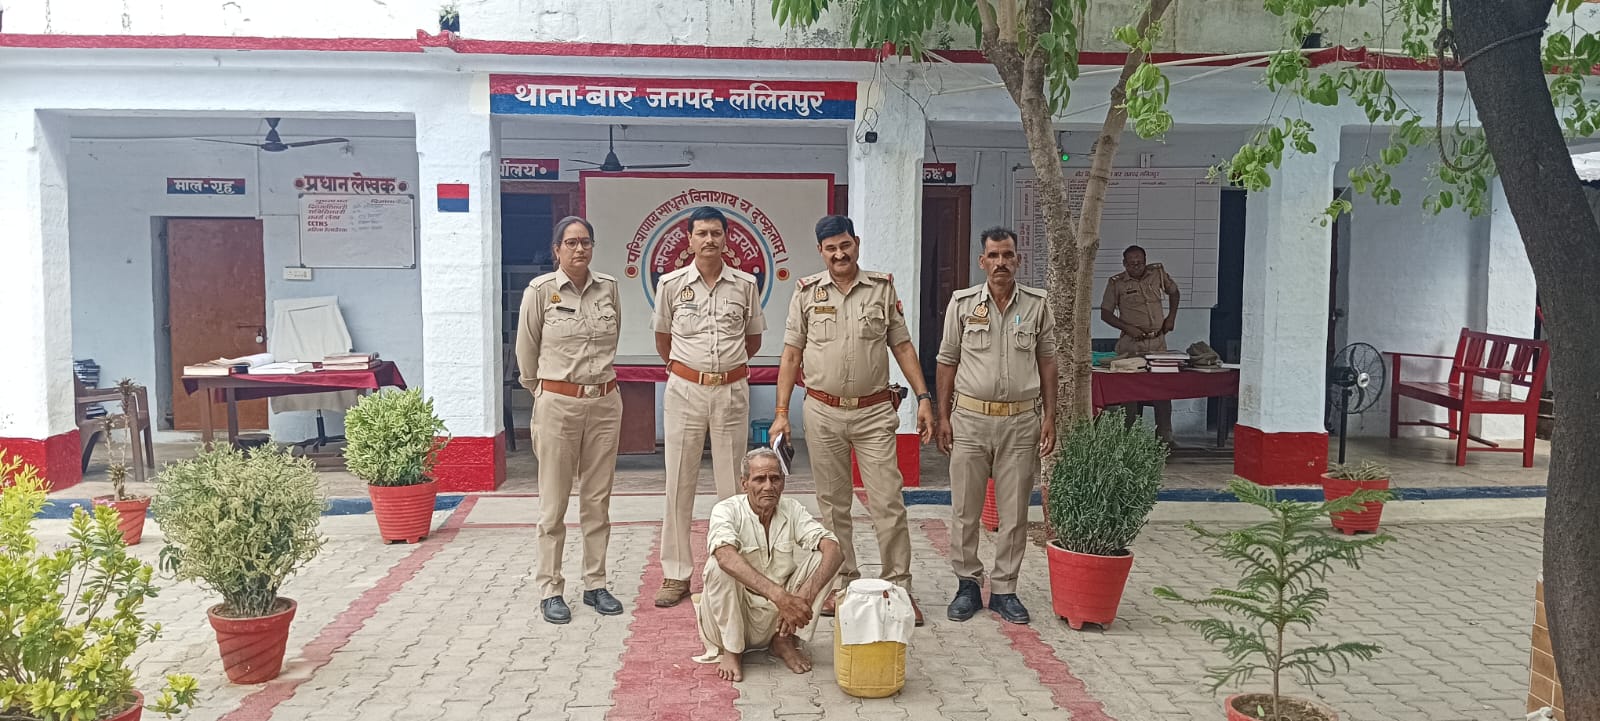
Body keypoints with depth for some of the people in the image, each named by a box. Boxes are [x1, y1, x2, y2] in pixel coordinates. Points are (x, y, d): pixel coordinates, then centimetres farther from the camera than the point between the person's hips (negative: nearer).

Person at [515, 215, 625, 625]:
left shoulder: (608, 288, 4)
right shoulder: (540, 290, -6)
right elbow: (526, 352, 4)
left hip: (605, 403, 3)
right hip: (558, 404, -3)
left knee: (598, 499, 10)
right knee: (554, 502, 4)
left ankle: (595, 584, 21)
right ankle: (550, 590, 13)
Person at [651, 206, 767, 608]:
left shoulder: (745, 285, 3)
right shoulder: (671, 284, 1)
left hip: (732, 391, 1)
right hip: (684, 391, 0)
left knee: (733, 486, 5)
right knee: (679, 485, 3)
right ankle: (676, 575, 11)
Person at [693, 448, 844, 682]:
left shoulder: (792, 511, -2)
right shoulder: (727, 510, -14)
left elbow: (834, 550, -16)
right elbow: (726, 556, -37)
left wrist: (807, 594, -35)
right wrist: (778, 595, -47)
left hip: (778, 619, 3)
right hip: (729, 619, -3)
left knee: (821, 557, -14)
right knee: (719, 565, -31)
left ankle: (784, 641, 0)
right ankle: (731, 650, -10)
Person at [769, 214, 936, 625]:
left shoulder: (882, 288, 4)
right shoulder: (807, 292, 3)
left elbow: (902, 346, 7)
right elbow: (791, 354, 4)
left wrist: (923, 397, -2)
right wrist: (781, 413, -2)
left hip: (874, 411, -1)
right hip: (823, 411, 1)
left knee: (888, 502, -3)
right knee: (832, 503, 9)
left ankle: (899, 588, 6)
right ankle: (843, 584, 20)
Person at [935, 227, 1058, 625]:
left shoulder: (1036, 304, 4)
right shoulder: (962, 303, 2)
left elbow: (1047, 362, 9)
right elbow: (947, 362, 5)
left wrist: (1050, 416, 3)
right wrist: (943, 416, 1)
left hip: (1021, 420, 1)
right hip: (970, 417, 0)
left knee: (1014, 513, 6)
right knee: (965, 510, 5)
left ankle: (1004, 589, 17)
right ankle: (967, 584, 19)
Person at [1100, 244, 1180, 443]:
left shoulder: (1158, 273, 6)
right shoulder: (1116, 283, -2)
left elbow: (1173, 291, 23)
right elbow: (1105, 313, 0)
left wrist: (1171, 316, 11)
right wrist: (1128, 328, -12)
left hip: (1158, 340, 3)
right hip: (1132, 344, -3)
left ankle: (1165, 435, 9)